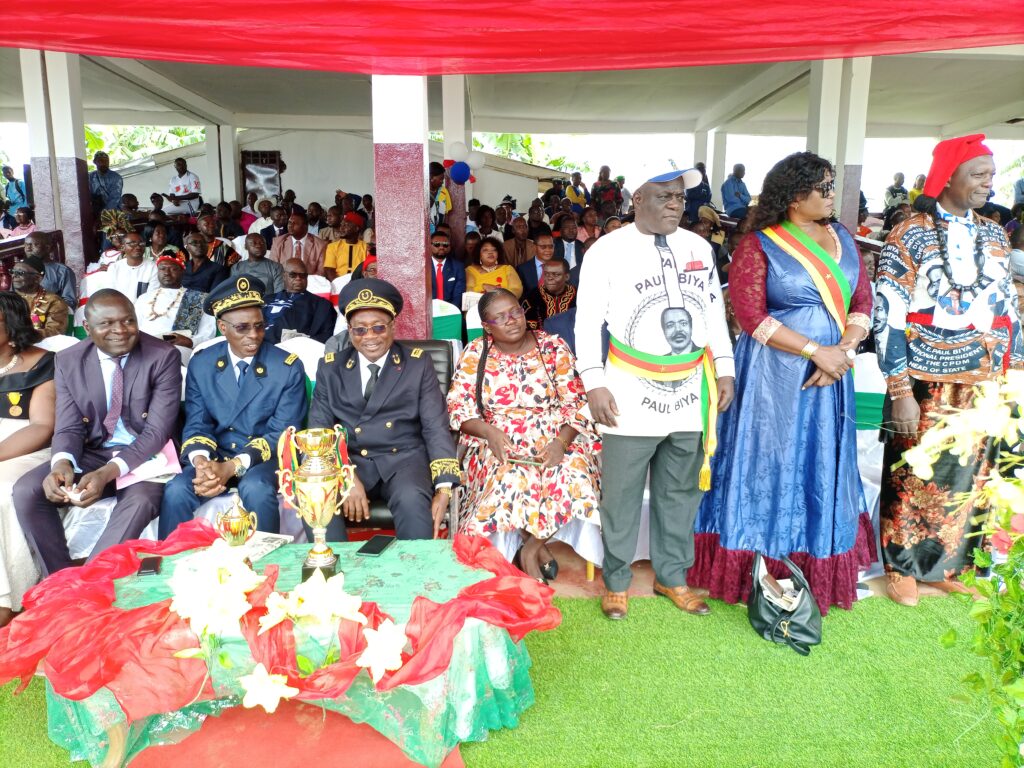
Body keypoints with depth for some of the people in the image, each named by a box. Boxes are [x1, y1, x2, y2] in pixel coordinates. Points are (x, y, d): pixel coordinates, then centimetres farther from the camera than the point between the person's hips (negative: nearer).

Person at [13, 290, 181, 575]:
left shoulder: (163, 357, -12)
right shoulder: (68, 360, 0)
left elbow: (157, 432, -16)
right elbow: (69, 428, 0)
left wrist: (108, 473, -31)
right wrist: (62, 463, -26)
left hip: (147, 455, -4)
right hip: (92, 454, 4)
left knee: (140, 501, -35)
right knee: (26, 491, -18)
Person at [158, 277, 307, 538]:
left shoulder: (288, 366, -7)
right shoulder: (200, 364, 3)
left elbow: (282, 433, -11)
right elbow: (196, 425, 2)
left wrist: (232, 467, -24)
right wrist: (201, 462, -22)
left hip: (264, 458, -2)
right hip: (215, 457, 3)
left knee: (255, 489, -34)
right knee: (176, 492, -25)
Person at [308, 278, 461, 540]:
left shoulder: (418, 364, 6)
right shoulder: (331, 367, 10)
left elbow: (436, 427, 0)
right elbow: (319, 428, 2)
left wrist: (444, 487, -16)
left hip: (404, 459, -1)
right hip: (349, 462, 1)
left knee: (413, 500, -33)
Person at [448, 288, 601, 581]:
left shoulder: (553, 347, 2)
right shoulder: (475, 353, 3)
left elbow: (576, 403, -1)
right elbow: (458, 406, 0)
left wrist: (561, 441, -19)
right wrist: (490, 432, -20)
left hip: (555, 439, 1)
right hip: (498, 442, 0)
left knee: (573, 475, -30)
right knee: (512, 478, -33)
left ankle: (530, 550, -9)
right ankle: (539, 547, -7)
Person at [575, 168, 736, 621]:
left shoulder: (699, 248, 11)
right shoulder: (608, 250, -4)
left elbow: (715, 311, 17)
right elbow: (587, 321, -6)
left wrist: (724, 369, 9)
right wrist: (594, 384, -13)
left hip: (690, 397, 5)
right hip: (632, 400, -4)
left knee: (681, 493, 15)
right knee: (621, 497, 4)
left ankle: (672, 576, 32)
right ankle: (617, 581, 23)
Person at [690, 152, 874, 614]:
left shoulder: (843, 240, 9)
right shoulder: (758, 247, -8)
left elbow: (862, 302, 7)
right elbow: (752, 317, -15)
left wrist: (844, 352, -11)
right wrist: (815, 351, -18)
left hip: (830, 376, 6)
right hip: (775, 375, -6)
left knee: (823, 467, 13)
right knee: (771, 465, 4)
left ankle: (817, 570, 30)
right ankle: (761, 570, 20)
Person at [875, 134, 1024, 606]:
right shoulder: (911, 235, -8)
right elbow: (889, 317, -13)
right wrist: (900, 391, -17)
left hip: (984, 387, 5)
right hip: (926, 385, -5)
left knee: (966, 479, 12)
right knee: (912, 477, 6)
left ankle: (945, 566, 29)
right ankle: (902, 567, 24)